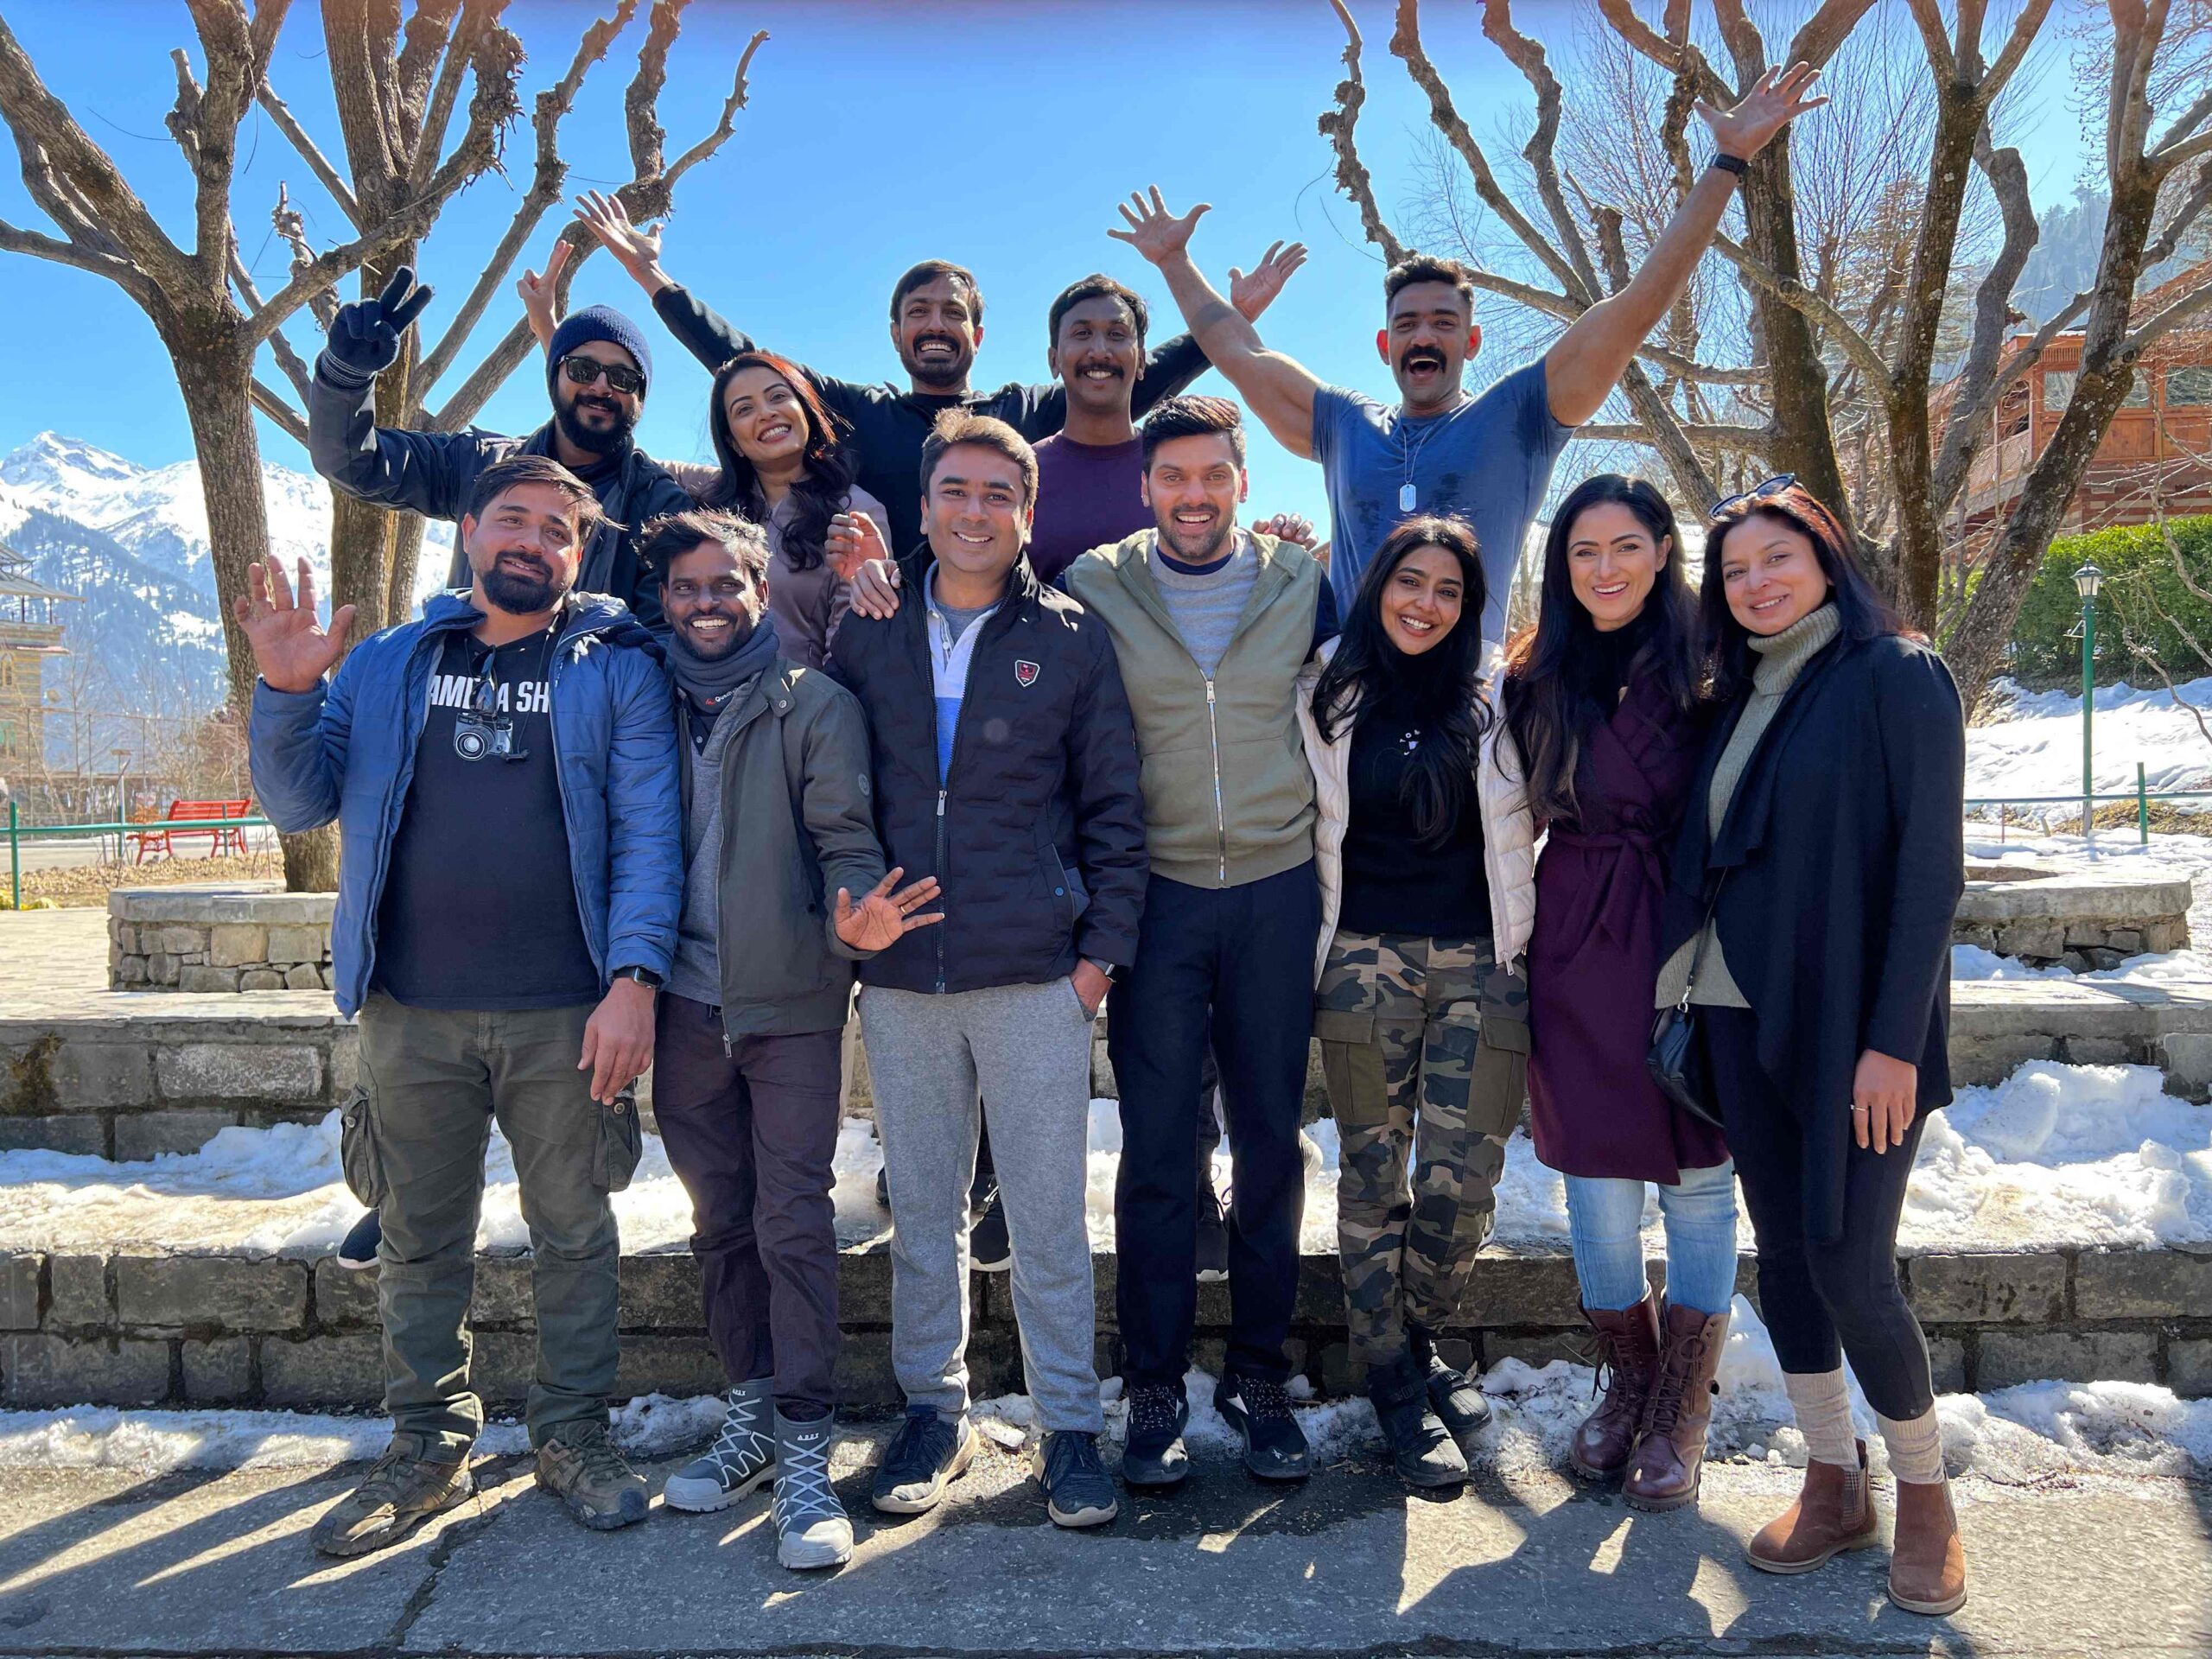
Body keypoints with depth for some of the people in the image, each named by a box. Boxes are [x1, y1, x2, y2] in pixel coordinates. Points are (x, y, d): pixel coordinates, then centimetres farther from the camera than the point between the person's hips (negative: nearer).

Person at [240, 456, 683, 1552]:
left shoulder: (616, 670, 3)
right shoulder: (386, 664, 12)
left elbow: (648, 833, -5)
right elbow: (301, 805, 8)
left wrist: (634, 976, -15)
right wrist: (286, 691, -7)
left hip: (565, 1014, -2)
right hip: (412, 1012, 2)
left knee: (574, 1236, 8)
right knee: (419, 1242, 12)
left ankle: (573, 1436, 24)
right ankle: (428, 1445, 27)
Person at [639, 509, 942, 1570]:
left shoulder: (813, 703, -2)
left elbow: (847, 838, -7)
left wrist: (853, 921, -27)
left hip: (789, 1003, -4)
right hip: (684, 1004, 4)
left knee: (794, 1224, -3)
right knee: (720, 1222, 13)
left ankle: (805, 1457, 7)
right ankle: (750, 1419, 28)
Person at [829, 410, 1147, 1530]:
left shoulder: (1072, 640, 3)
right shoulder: (867, 637, 9)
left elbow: (1114, 805, 4)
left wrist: (1104, 942, -3)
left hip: (1036, 973, -2)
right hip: (899, 974, 2)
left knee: (1048, 1217, 4)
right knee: (921, 1213, 12)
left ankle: (1069, 1424, 19)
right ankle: (932, 1409, 28)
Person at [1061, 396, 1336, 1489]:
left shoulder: (1300, 584, 5)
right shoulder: (1094, 588, 1)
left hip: (1277, 891, 2)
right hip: (1156, 895, -1)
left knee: (1272, 1141, 7)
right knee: (1156, 1147, 2)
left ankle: (1259, 1375, 21)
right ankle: (1154, 1386, 14)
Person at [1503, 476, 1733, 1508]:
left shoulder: (1708, 669, -3)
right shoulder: (1536, 676, 7)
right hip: (1577, 950, 3)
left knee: (1696, 1177, 6)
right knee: (1597, 1182, 8)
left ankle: (1680, 1414, 21)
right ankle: (1627, 1386, 29)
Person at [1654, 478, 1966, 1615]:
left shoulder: (1896, 677, -6)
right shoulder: (1745, 698, 13)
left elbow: (1930, 866, -12)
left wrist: (1895, 1041, -16)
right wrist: (1684, 991, 6)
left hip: (1853, 1026, -6)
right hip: (1743, 1016, 6)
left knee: (1849, 1269, -4)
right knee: (1782, 1255, 10)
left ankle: (1924, 1495, 19)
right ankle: (1833, 1486, 25)